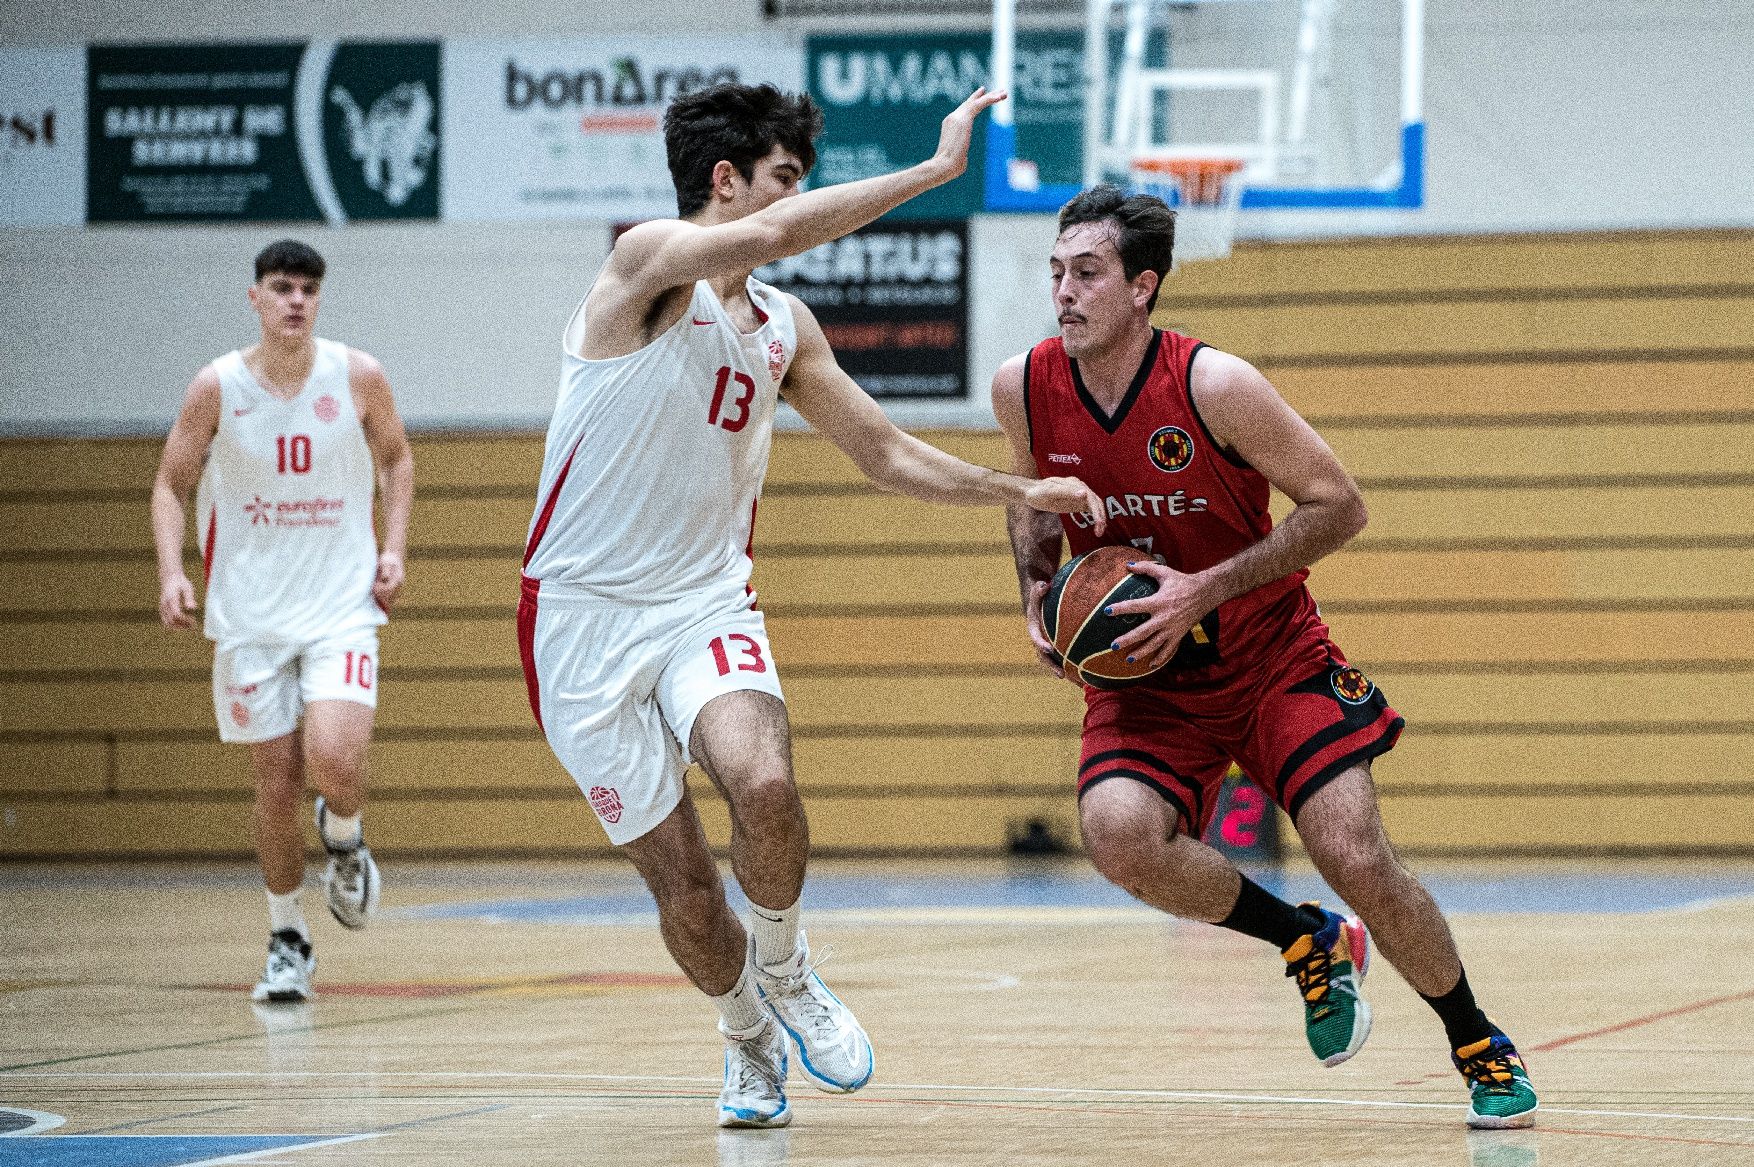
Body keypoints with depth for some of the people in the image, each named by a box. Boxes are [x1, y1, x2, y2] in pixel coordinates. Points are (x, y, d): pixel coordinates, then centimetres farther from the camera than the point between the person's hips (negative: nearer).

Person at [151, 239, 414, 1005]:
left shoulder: (358, 377, -4)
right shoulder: (217, 387, -5)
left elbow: (396, 458, 13)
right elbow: (171, 484, 5)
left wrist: (394, 548, 0)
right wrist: (171, 572, -10)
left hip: (342, 605, -1)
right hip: (250, 614, 1)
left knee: (334, 760, -21)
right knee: (276, 781, 3)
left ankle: (344, 837, 15)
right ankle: (287, 939, 21)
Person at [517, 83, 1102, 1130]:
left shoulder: (784, 327, 12)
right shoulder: (646, 260, -10)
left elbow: (886, 453, 22)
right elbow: (769, 236, -30)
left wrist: (1019, 492, 11)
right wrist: (935, 169, -27)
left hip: (706, 603, 4)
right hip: (587, 613, -4)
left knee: (764, 785, -27)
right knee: (684, 887, -4)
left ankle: (784, 964, 2)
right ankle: (749, 1040, 25)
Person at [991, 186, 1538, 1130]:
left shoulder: (1214, 386, -22)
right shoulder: (1023, 389, -9)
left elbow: (1338, 505, -14)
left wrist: (1204, 592, -22)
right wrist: (1038, 590, -6)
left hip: (1271, 655, -3)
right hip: (1140, 675, 3)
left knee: (1359, 864, -13)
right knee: (1117, 833, -28)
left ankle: (1482, 1050, 16)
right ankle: (1310, 946, 0)